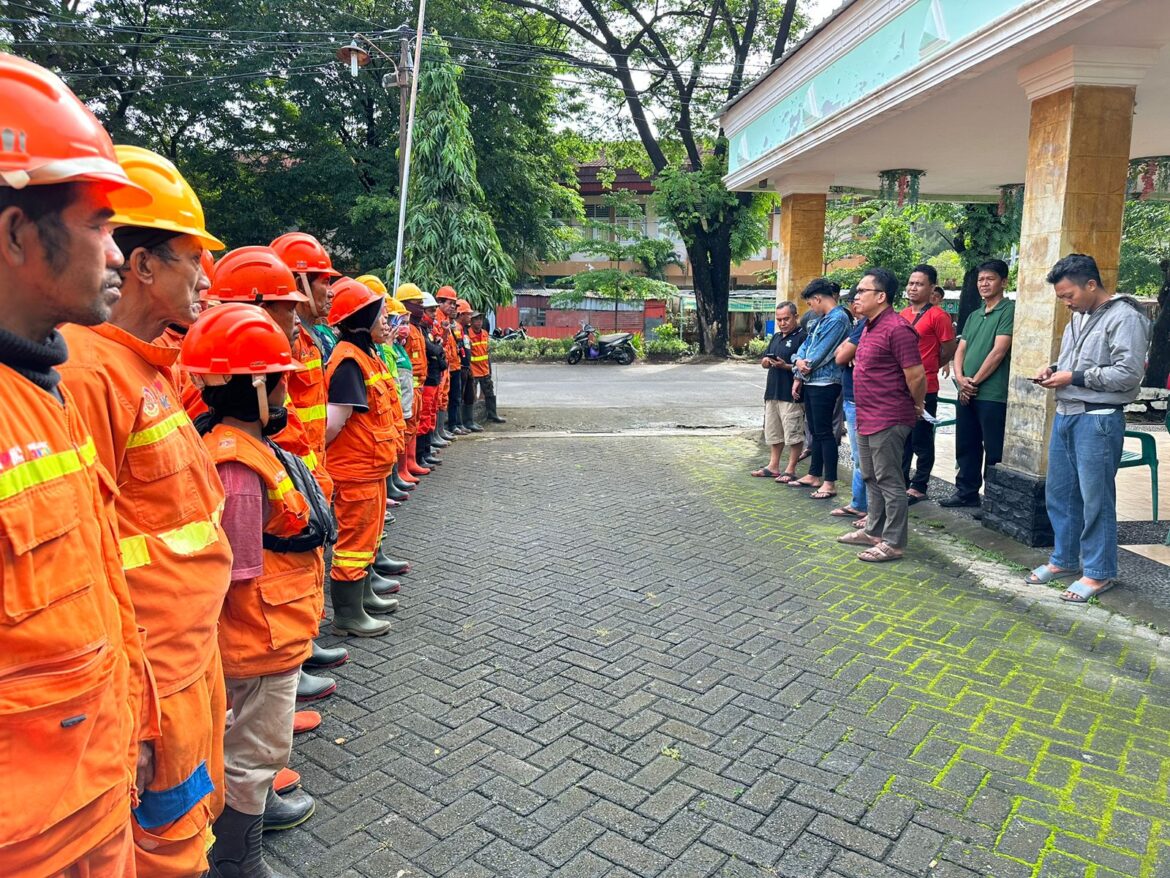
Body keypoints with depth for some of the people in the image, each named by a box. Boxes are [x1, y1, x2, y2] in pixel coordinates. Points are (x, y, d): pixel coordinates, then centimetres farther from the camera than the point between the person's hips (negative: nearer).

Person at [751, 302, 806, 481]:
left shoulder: (802, 337, -9)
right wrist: (766, 361, -2)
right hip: (773, 392, 9)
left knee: (793, 433, -1)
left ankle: (790, 470, 6)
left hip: (791, 394, -8)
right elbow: (763, 361, 20)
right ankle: (773, 466, 26)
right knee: (774, 432, 16)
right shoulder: (776, 337, 17)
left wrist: (786, 366, -26)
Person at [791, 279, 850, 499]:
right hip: (810, 382, 9)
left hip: (825, 383, -9)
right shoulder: (822, 319, 17)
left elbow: (823, 351, -17)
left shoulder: (838, 318, -13)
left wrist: (804, 367, -3)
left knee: (824, 432, -6)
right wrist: (799, 362, -3)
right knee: (815, 431, 15)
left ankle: (830, 483, 0)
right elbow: (806, 344, 15)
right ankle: (814, 475, 25)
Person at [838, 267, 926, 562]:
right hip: (866, 418, 10)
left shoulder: (896, 329, -19)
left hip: (888, 421, -10)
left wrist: (917, 406, -3)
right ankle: (874, 531, 31)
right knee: (871, 478, 19)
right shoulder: (869, 326, 13)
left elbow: (916, 376, -19)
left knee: (889, 482, -2)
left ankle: (893, 543, 7)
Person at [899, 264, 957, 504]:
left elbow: (949, 351, -6)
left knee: (921, 440, 3)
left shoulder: (937, 316, -9)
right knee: (901, 439, 14)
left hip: (924, 389, -7)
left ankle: (919, 486, 14)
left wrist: (925, 368, 5)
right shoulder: (902, 314, 11)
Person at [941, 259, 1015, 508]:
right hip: (967, 393, 8)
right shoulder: (974, 316, 18)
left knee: (993, 450, -1)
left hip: (993, 394, -7)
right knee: (966, 446, 15)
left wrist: (975, 381, -11)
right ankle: (966, 492, 26)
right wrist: (960, 378, -5)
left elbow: (999, 351, -14)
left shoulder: (1009, 310, -6)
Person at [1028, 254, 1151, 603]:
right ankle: (1064, 560, 27)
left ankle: (1099, 573, 10)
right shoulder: (1079, 317, 14)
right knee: (1059, 492, 14)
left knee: (1095, 498, -2)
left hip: (1098, 420, -8)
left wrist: (1074, 377, -15)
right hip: (1065, 415, 9)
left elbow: (1129, 375, -18)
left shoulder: (1124, 318, -12)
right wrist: (1054, 368, 6)